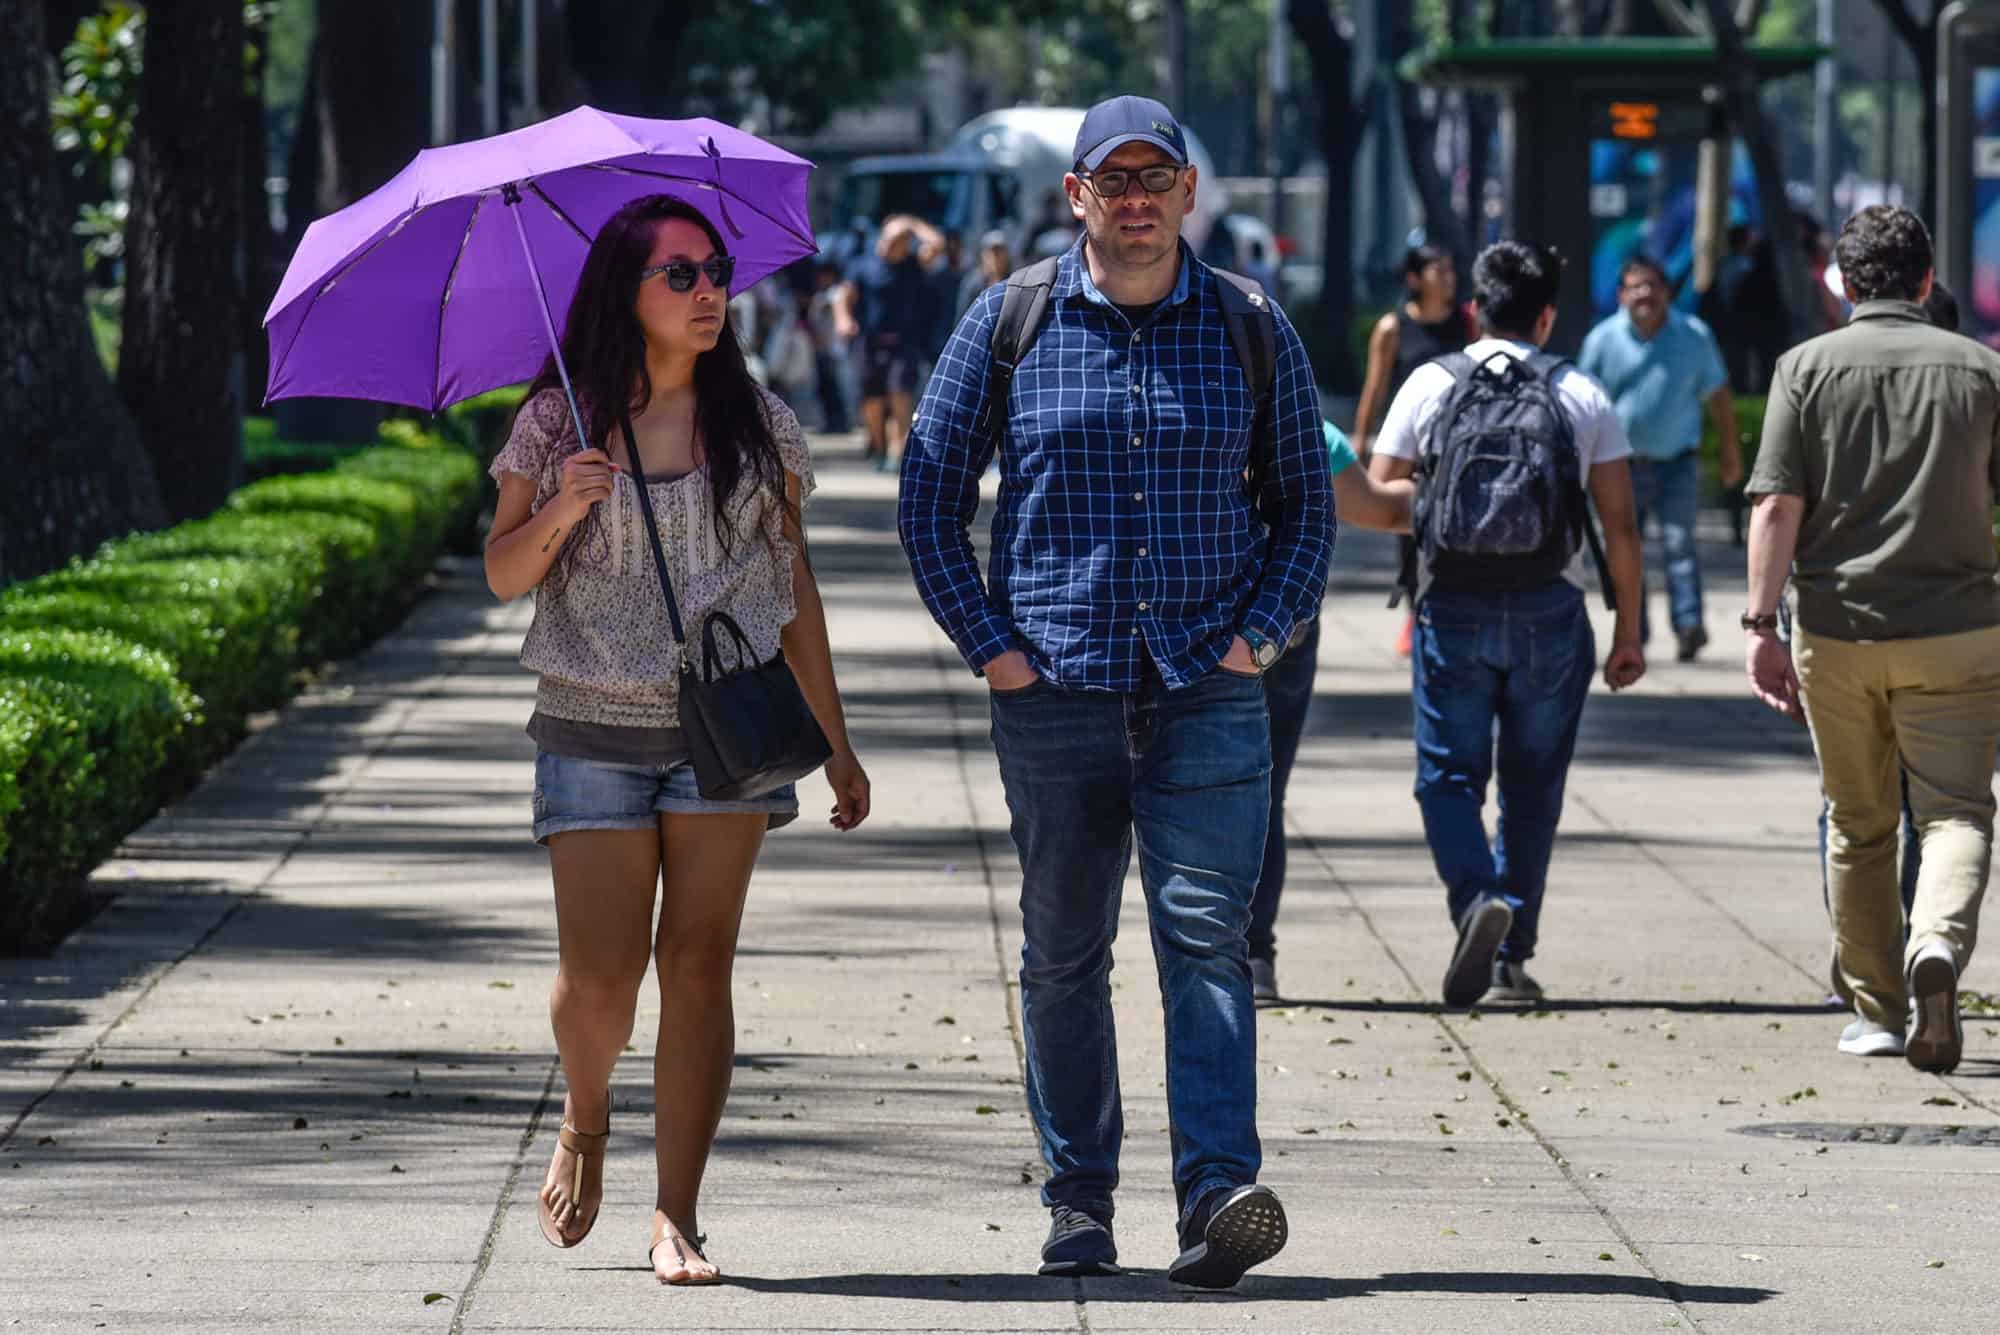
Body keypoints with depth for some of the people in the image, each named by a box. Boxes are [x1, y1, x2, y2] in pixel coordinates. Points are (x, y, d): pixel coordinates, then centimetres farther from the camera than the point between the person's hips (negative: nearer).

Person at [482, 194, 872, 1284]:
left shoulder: (757, 426, 5)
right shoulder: (557, 424, 1)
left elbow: (795, 587, 10)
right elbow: (504, 576, 5)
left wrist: (835, 742, 8)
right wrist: (559, 511, -17)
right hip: (593, 732, -1)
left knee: (697, 966, -4)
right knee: (599, 973, -7)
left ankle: (675, 1216, -2)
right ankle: (586, 1123, 26)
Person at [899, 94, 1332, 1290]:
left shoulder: (1252, 328, 7)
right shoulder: (1010, 324, 5)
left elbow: (1307, 503, 14)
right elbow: (931, 496, 9)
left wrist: (1260, 635, 1)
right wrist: (991, 645, 0)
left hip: (1208, 690, -1)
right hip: (1055, 688, 1)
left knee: (1207, 932, -12)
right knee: (1064, 951, 5)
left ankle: (1218, 1196, -20)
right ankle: (1079, 1202, 14)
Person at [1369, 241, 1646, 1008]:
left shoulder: (1430, 386, 3)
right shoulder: (1583, 398, 5)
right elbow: (1621, 526, 3)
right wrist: (1628, 632, 9)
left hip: (1453, 607, -1)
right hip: (1550, 612, 1)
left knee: (1448, 773, 5)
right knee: (1532, 787, 10)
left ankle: (1478, 898, -22)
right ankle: (1511, 958, 10)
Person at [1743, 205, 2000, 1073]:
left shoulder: (1809, 367, 0)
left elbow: (1777, 505, -7)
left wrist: (1762, 625, -6)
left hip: (1838, 631, 1)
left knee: (1859, 828, 12)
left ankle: (1877, 1013, 17)